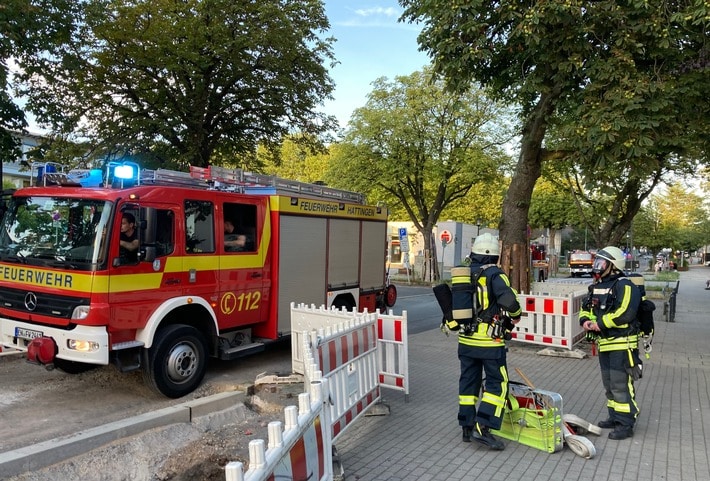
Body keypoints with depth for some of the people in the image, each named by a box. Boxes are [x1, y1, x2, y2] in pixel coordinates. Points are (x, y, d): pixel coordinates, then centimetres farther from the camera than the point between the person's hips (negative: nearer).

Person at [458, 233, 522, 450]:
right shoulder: (494, 275, -13)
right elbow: (508, 300, -23)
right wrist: (515, 315, -4)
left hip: (466, 339, 6)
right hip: (489, 341, -6)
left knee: (468, 382, 14)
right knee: (497, 383, 4)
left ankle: (467, 428, 22)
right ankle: (482, 427, -3)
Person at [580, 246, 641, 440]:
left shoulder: (624, 286, -14)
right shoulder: (597, 286, 14)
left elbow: (624, 313, -27)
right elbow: (586, 307, 19)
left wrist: (600, 324, -20)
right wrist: (585, 320, -2)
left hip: (622, 344, -9)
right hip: (604, 344, 9)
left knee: (621, 385, -6)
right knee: (609, 384, 18)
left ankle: (626, 424, 4)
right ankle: (615, 417, 31)